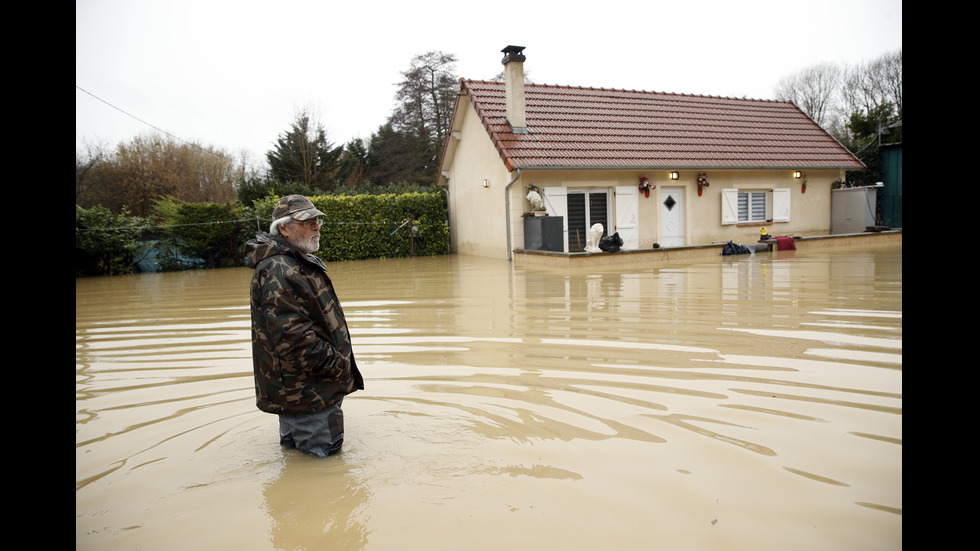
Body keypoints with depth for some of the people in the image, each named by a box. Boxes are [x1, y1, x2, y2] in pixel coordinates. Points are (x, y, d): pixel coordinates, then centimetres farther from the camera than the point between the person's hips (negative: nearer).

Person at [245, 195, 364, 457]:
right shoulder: (278, 272, -21)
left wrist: (339, 362, 18)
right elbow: (291, 337, -28)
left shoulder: (298, 263, 15)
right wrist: (336, 364, -20)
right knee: (323, 451, -2)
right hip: (304, 393, -11)